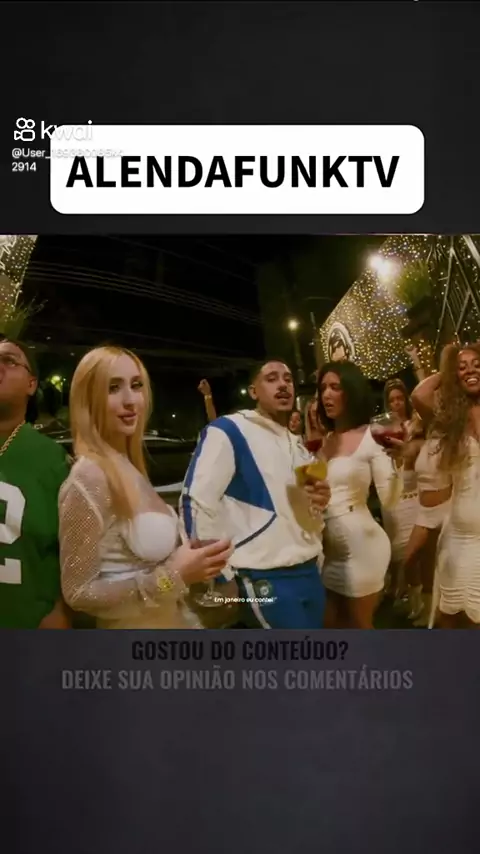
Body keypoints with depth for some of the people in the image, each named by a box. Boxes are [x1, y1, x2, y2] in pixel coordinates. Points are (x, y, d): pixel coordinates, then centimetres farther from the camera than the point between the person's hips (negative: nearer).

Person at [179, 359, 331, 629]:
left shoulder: (297, 444, 16)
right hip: (266, 580, -8)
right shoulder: (228, 431, -11)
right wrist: (223, 575, -16)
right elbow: (197, 502, -18)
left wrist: (321, 501, 3)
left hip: (310, 573, 8)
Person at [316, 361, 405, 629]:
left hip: (361, 544, -7)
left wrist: (398, 461, -33)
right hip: (327, 546, 7)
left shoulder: (372, 436, -10)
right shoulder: (324, 440, 9)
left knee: (359, 626, 8)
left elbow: (389, 501, -18)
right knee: (330, 625, 17)